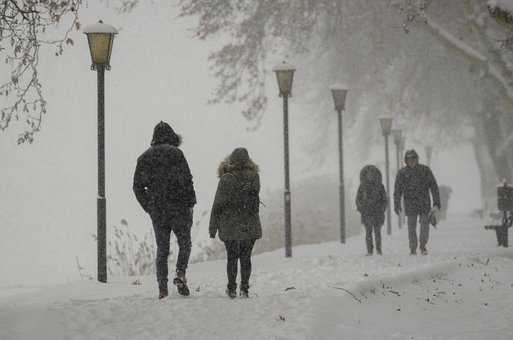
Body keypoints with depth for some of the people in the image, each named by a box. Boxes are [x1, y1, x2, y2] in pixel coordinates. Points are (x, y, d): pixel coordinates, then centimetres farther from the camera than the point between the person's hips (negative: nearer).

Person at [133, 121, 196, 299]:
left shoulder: (144, 157, 8)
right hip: (178, 207, -4)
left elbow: (137, 186, 7)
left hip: (156, 211, 4)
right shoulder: (175, 153, -6)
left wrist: (149, 207, 12)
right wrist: (190, 203, -3)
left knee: (162, 248, 9)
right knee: (184, 243, 12)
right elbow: (186, 180, -12)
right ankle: (180, 274, -9)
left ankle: (162, 287, 3)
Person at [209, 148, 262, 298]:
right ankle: (244, 288, 6)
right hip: (250, 225, 2)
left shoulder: (226, 179, -11)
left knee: (232, 258, 9)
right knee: (246, 257, 10)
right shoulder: (254, 177, -4)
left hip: (229, 225, -2)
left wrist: (213, 227, -2)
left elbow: (218, 204, -8)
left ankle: (232, 288, 10)